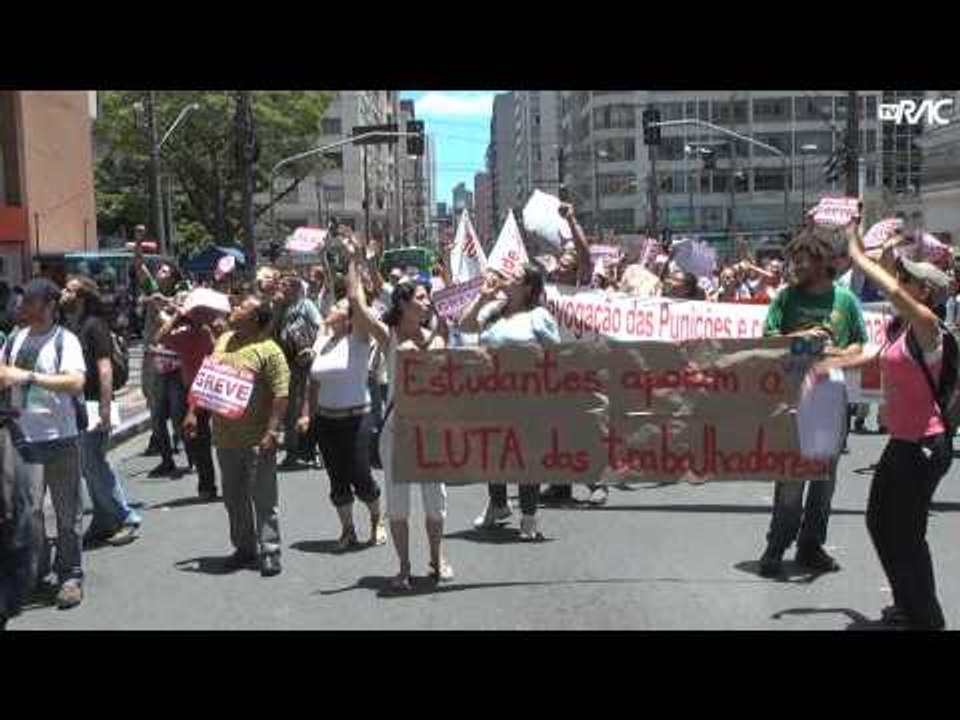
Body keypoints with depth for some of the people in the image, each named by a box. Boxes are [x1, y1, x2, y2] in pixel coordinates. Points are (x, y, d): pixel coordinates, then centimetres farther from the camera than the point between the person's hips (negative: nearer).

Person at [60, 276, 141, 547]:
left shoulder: (93, 326, -11)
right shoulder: (71, 327, 12)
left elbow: (105, 369, -16)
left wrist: (105, 410, -21)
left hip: (92, 407, -8)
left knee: (95, 466, -6)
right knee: (90, 468, 11)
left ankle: (126, 518, 5)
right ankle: (104, 522, 20)